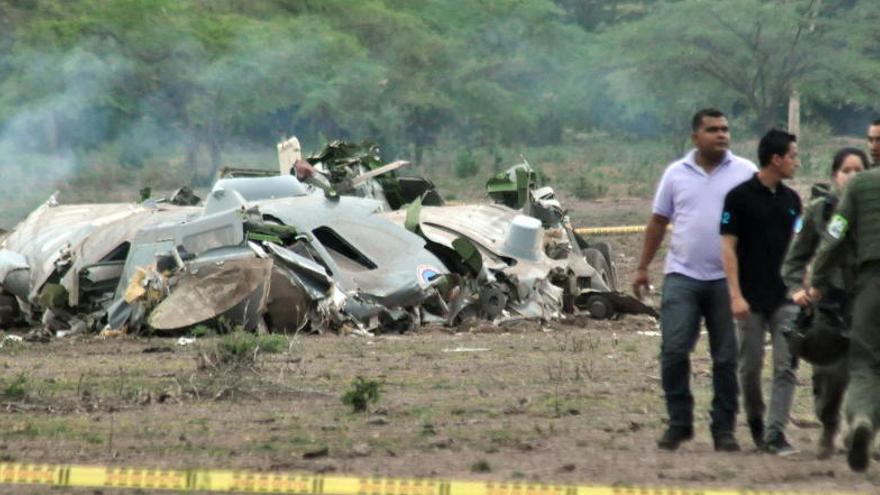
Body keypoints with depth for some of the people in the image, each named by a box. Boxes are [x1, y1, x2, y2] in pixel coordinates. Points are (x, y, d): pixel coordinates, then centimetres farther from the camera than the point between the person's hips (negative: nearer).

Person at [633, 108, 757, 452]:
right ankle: (679, 423, 4)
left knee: (726, 358, 4)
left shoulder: (745, 173, 2)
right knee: (673, 350, -8)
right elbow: (658, 222, 13)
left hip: (728, 278, -1)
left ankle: (724, 429, 12)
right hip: (682, 275, 1)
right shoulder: (676, 174, 8)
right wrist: (642, 268, 11)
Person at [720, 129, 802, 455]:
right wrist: (736, 294, -15)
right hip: (751, 299, -4)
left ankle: (775, 431, -7)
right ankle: (755, 420, 26)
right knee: (750, 366, 5)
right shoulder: (740, 197, -6)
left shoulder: (790, 199, 10)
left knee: (786, 366, -6)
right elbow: (728, 247, -8)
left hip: (784, 297, 4)